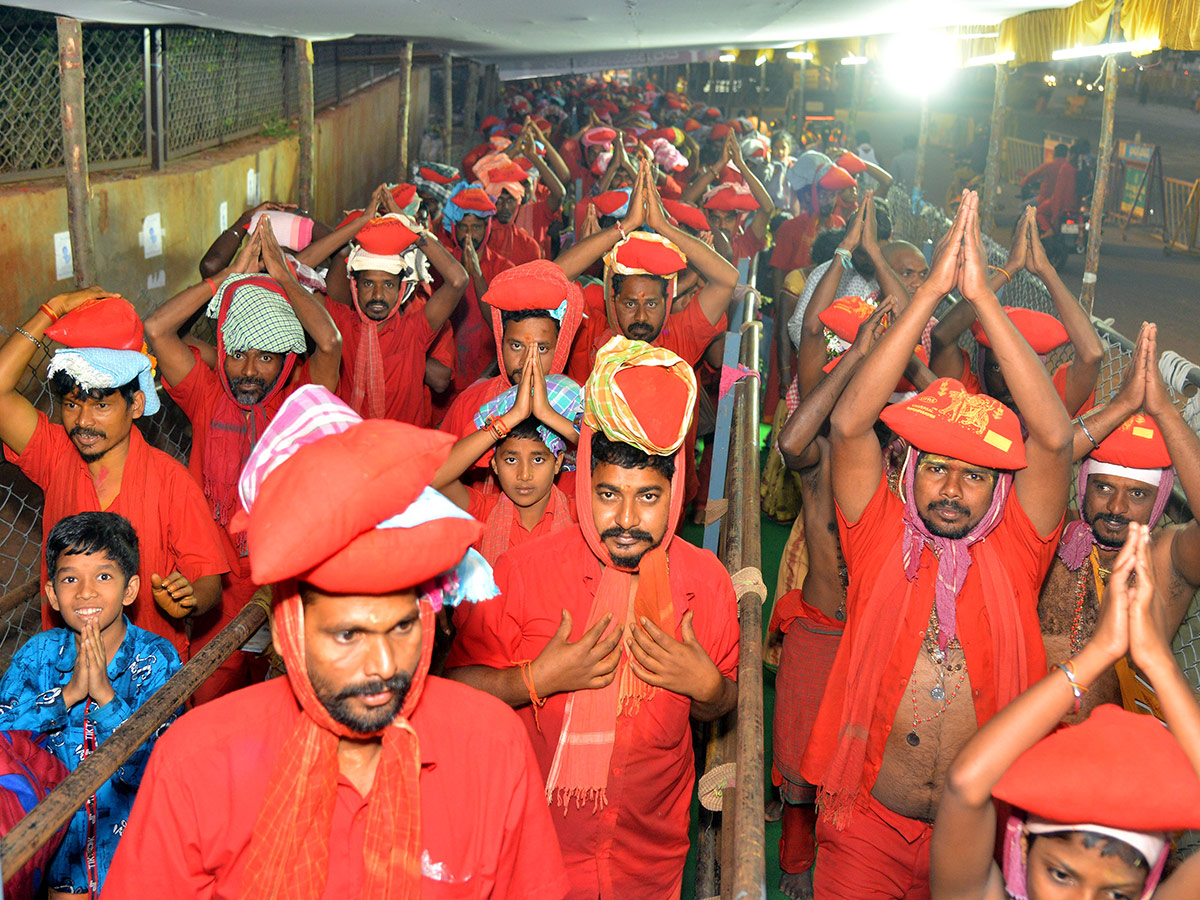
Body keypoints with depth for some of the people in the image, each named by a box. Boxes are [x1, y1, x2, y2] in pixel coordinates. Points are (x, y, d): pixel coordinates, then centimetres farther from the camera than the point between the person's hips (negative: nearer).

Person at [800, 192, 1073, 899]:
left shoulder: (1013, 554, -5)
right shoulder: (883, 540, -6)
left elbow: (1054, 438, -18)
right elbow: (849, 424, -18)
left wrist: (983, 296, -23)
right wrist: (930, 292, -23)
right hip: (867, 822, -1)